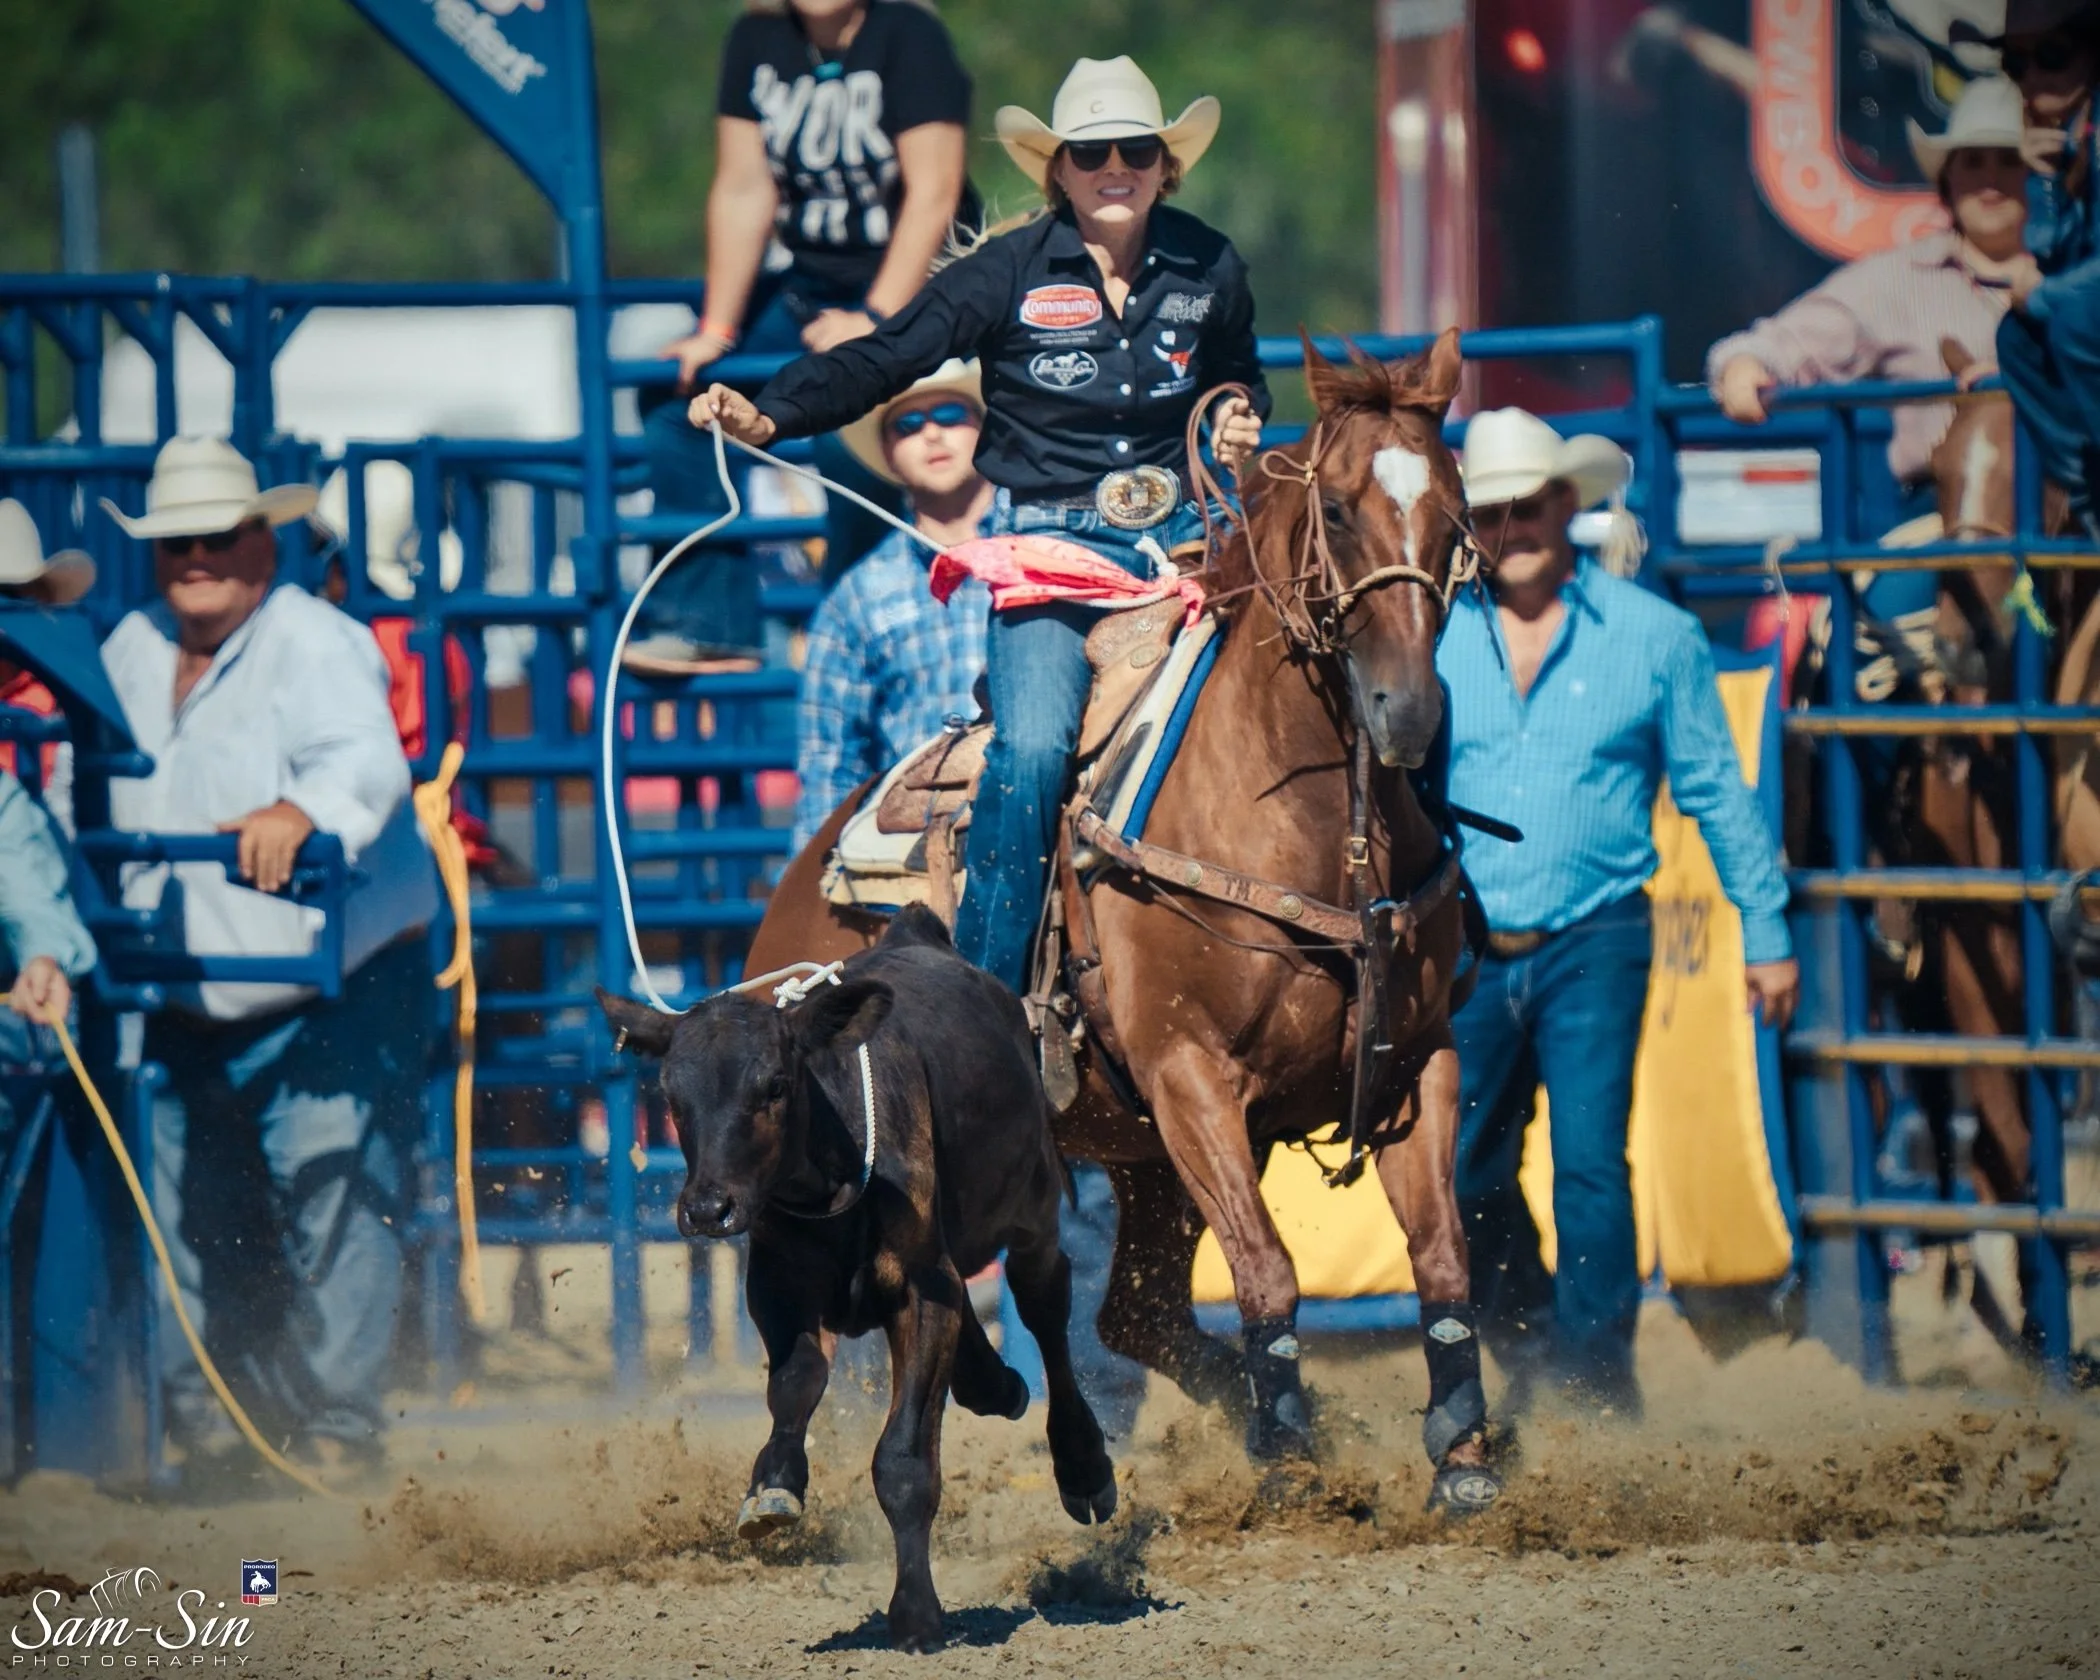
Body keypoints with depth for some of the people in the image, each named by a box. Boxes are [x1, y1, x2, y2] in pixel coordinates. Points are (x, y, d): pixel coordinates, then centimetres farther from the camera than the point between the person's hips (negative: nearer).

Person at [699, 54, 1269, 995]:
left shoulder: (1209, 271, 7)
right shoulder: (1009, 273, -3)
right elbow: (885, 359, -7)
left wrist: (1242, 425, 3)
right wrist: (768, 416, -22)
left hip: (1179, 537, 3)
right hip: (1051, 544, -3)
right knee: (1033, 748, -24)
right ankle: (982, 988, -14)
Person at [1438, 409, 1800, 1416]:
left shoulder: (1654, 635, 2)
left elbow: (1716, 793, 7)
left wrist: (1766, 933, 6)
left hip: (1593, 944, -2)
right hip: (1465, 948, 3)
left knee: (1590, 1162, -10)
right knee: (1460, 1176, 7)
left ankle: (1597, 1379, -3)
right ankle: (1529, 1349, 28)